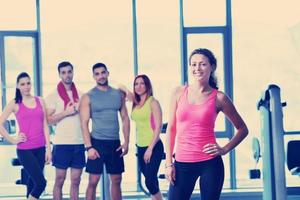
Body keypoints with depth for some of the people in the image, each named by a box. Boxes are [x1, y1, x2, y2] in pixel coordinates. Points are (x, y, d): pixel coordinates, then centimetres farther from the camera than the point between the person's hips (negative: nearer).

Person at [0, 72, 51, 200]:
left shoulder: (40, 101, 8)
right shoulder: (15, 104, -2)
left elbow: (45, 126, 8)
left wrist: (48, 148, 4)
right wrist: (13, 140, -5)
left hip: (40, 148, 4)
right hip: (25, 150, -4)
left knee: (33, 181, 11)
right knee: (41, 182, -13)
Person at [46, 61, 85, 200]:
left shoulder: (80, 95, 11)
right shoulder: (53, 95, 0)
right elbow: (49, 120, -5)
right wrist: (66, 112, -15)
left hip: (79, 143, 4)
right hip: (62, 143, -3)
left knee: (75, 181, 6)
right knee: (59, 180, 1)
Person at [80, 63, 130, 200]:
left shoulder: (118, 94, 8)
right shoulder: (88, 97, -3)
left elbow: (125, 118, 9)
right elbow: (84, 123, -7)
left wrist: (126, 142, 1)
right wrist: (89, 147, -15)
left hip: (115, 143, 4)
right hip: (97, 142, -4)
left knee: (116, 180, 10)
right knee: (93, 181, -4)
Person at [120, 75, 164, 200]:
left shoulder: (153, 102, -8)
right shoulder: (136, 103, 9)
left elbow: (158, 126, -13)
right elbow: (120, 87, 22)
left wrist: (150, 148, -17)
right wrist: (126, 90, 0)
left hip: (154, 147, -7)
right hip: (140, 147, 7)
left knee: (150, 181, -11)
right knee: (151, 180, 11)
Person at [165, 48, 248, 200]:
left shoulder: (218, 98, 0)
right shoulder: (179, 93, 5)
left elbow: (242, 129, 9)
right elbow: (171, 129, 8)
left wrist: (224, 149, -4)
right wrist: (168, 163, 3)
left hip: (210, 163, -2)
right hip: (183, 163, 2)